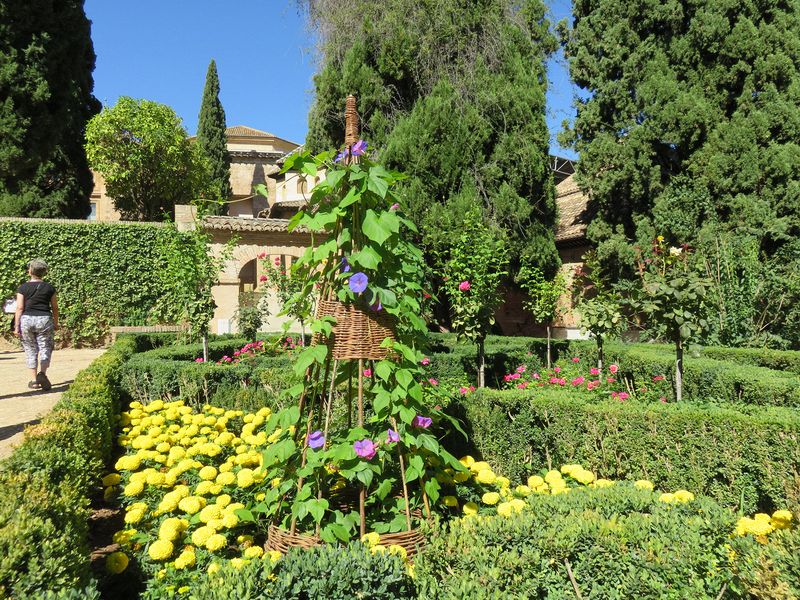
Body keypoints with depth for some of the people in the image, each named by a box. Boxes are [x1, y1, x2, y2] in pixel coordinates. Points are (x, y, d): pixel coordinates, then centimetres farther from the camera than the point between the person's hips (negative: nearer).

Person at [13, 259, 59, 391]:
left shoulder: (23, 288, -1)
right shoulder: (49, 287, 3)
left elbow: (19, 308, -5)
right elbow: (55, 308, 7)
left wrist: (17, 327, -1)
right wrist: (56, 324, 19)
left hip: (26, 320, 0)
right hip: (44, 319, 0)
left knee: (30, 350, 9)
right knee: (45, 349, 5)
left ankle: (34, 380, 12)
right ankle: (42, 373, -18)